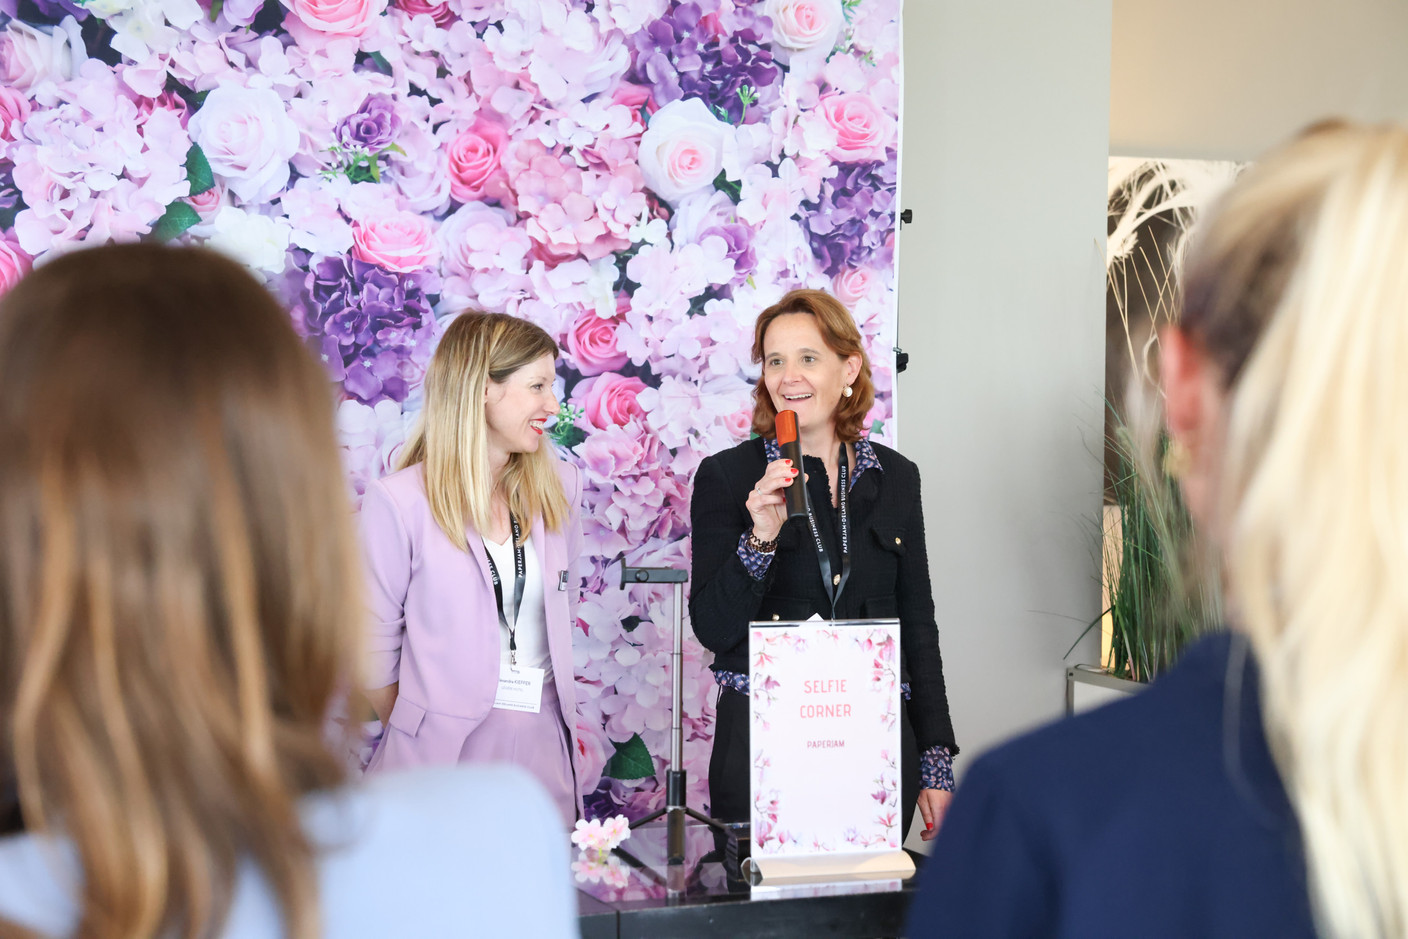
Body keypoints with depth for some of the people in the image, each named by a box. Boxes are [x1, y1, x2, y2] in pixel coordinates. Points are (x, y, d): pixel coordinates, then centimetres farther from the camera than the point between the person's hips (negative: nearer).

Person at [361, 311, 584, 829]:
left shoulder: (559, 487, 8)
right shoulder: (398, 502, -8)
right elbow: (373, 648, -3)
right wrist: (418, 737, 4)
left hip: (544, 751, 4)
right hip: (445, 757, -4)